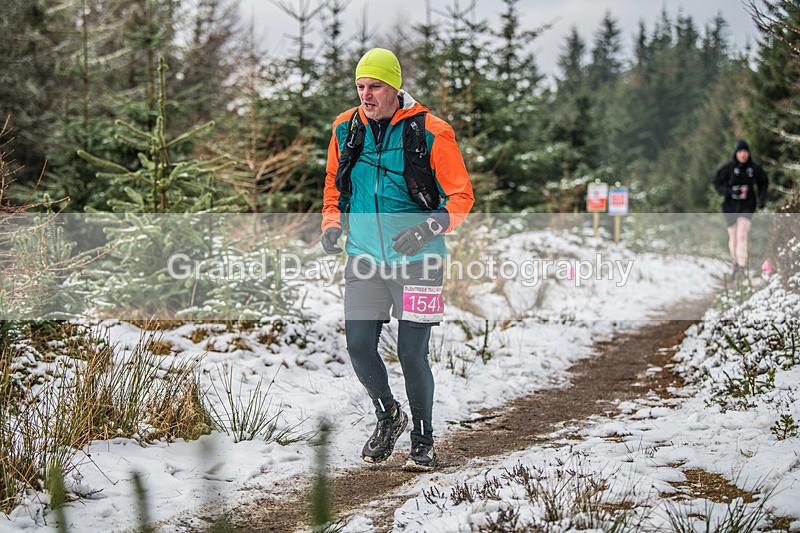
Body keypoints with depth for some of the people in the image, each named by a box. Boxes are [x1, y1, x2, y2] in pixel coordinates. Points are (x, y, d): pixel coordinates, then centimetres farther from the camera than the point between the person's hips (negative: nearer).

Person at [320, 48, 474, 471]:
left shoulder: (430, 133, -9)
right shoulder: (346, 130, 4)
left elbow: (461, 197, -5)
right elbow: (334, 183, 21)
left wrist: (427, 229, -21)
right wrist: (332, 222, 3)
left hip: (417, 261, -4)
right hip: (364, 261, 4)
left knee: (412, 354, -4)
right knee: (359, 347, -3)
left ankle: (423, 440, 16)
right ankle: (388, 416, 26)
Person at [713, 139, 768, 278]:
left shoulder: (755, 168, -3)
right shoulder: (728, 167, -7)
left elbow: (763, 184, 13)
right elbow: (717, 183, -1)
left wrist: (762, 199, 1)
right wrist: (729, 191, -18)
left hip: (747, 206, -1)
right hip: (730, 206, 1)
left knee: (742, 235, -16)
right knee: (733, 237, 8)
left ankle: (742, 266, -19)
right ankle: (735, 264, 28)